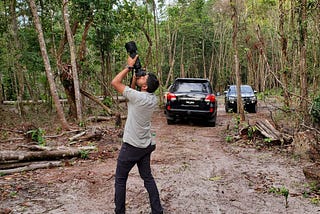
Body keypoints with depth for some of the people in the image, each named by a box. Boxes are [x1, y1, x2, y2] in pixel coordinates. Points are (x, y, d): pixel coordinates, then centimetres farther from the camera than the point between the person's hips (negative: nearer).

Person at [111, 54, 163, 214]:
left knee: (120, 180, 9)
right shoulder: (153, 99, -1)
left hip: (131, 147, -7)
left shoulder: (138, 97, -22)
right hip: (146, 146, 7)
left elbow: (115, 82, -14)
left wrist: (129, 67, -8)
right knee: (147, 178, 17)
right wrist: (135, 74, 5)